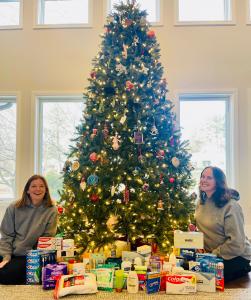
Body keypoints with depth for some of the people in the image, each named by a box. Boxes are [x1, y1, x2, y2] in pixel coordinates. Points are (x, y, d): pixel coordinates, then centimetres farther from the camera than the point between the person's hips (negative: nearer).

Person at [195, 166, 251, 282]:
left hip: (235, 256, -7)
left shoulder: (230, 206, -24)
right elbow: (201, 228, 13)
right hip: (209, 253, 7)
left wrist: (213, 254, -17)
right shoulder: (201, 202, 1)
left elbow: (236, 243, -25)